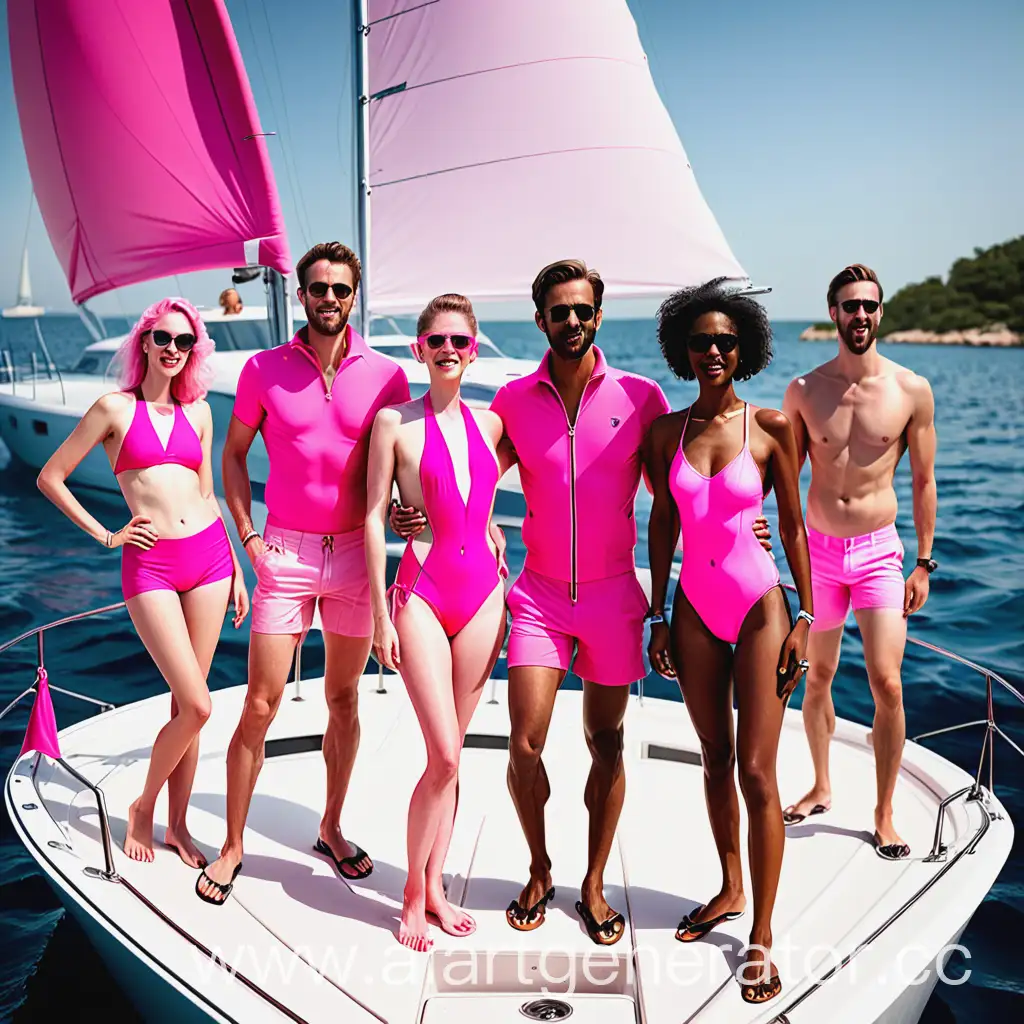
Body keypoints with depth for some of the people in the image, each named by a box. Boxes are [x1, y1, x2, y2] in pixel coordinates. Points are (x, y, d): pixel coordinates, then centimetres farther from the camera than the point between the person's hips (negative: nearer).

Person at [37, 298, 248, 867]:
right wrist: (104, 534, 1)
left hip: (208, 553, 4)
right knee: (196, 705, -9)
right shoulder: (114, 408, 0)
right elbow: (50, 477, 5)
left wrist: (236, 568, 14)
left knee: (185, 702, 9)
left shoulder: (197, 412, 11)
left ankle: (177, 823, 24)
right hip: (150, 565, -4)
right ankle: (143, 807, 17)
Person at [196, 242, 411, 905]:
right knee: (261, 706, 1)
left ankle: (331, 829, 31)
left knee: (344, 699, 12)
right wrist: (247, 534, 0)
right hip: (286, 553, -1)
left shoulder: (386, 374, 0)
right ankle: (233, 846, 18)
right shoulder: (264, 369, 0)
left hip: (355, 552, 1)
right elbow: (234, 454, 9)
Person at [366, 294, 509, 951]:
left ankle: (435, 886, 24)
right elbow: (374, 520, -3)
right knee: (444, 755, -8)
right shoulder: (395, 422, -3)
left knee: (451, 754, 10)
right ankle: (414, 891, 13)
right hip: (422, 593, -4)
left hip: (483, 590, 4)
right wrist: (381, 617, -5)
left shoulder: (491, 423, 8)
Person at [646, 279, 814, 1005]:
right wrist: (658, 616, 6)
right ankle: (731, 890, 35)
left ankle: (762, 938, 11)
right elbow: (662, 524, 7)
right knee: (716, 757, 16)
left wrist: (804, 617, -5)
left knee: (757, 772, -2)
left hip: (759, 605, -3)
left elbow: (794, 525, -2)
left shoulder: (771, 426, -6)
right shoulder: (668, 430, 2)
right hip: (695, 607, 4)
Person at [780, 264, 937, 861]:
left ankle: (885, 813, 11)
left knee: (887, 685, -7)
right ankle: (822, 789, 33)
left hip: (880, 551, -1)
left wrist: (924, 563, 2)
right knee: (818, 677, 13)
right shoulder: (804, 391, -1)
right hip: (817, 550, 2)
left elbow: (924, 481, 3)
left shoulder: (912, 391, -4)